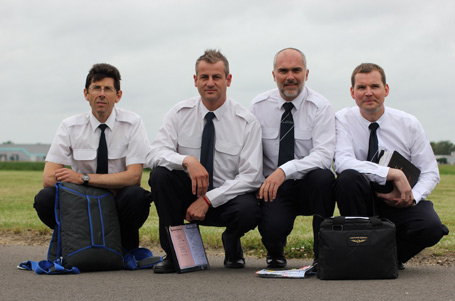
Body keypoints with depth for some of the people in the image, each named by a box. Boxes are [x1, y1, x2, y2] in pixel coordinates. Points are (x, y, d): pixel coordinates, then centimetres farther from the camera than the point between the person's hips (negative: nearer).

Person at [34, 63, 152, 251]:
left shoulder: (132, 123, -6)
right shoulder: (70, 127, -3)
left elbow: (133, 176, -16)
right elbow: (48, 179, -11)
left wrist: (83, 178, -24)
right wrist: (112, 187, -18)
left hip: (119, 203, -1)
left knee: (136, 195, -34)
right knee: (44, 198, -26)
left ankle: (127, 249, -7)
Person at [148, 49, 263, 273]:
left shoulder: (246, 121, -8)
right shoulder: (180, 113, -3)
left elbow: (251, 176, -14)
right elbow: (154, 153, -14)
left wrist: (208, 200, -22)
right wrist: (187, 160, -35)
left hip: (224, 198, -2)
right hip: (188, 194, 2)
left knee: (249, 210, -35)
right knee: (160, 173, -27)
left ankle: (231, 244, 5)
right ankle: (173, 252, -11)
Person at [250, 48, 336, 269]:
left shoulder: (320, 107, -8)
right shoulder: (258, 106, 1)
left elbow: (323, 155, -21)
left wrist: (285, 170, -35)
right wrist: (256, 186, -13)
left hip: (309, 185, 0)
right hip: (272, 187, 1)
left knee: (323, 177, -36)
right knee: (272, 228, -30)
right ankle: (275, 254, 12)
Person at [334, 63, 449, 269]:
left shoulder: (408, 124, -1)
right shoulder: (344, 119, -7)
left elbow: (430, 172, 0)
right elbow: (343, 163, -24)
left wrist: (412, 196, -22)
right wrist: (394, 174, -31)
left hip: (399, 203, 1)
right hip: (363, 200, -1)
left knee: (431, 227, -30)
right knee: (348, 178, -34)